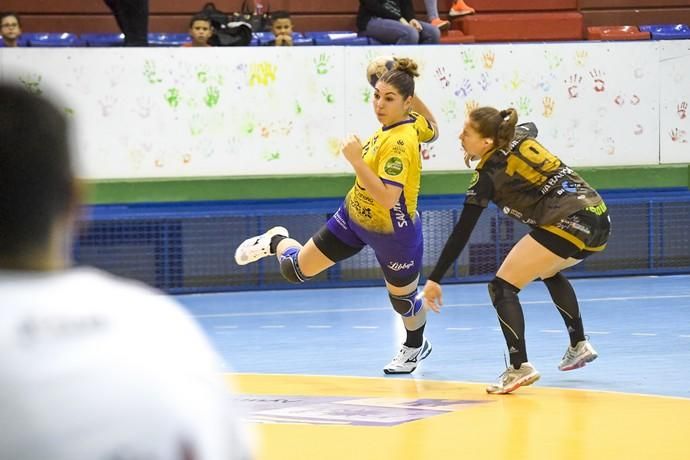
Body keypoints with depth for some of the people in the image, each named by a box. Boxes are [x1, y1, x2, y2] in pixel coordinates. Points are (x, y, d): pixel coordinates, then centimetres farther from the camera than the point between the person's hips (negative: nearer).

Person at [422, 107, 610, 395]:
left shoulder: (488, 175, -4)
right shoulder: (522, 135, 14)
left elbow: (461, 233, -4)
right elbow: (531, 126, 43)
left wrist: (435, 279, -1)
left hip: (569, 223, -9)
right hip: (599, 218, 9)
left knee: (502, 288, -4)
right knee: (548, 271, 36)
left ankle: (519, 367, -19)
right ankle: (579, 345, 36)